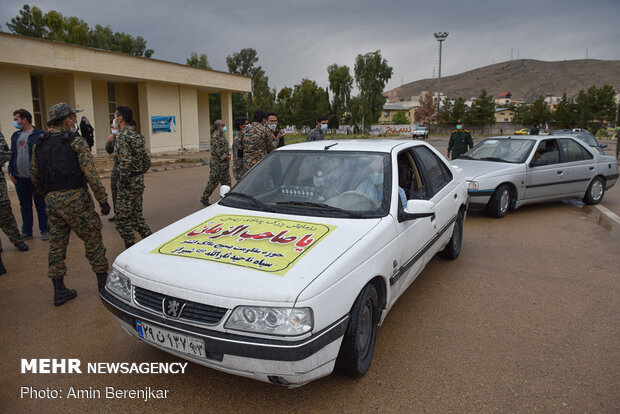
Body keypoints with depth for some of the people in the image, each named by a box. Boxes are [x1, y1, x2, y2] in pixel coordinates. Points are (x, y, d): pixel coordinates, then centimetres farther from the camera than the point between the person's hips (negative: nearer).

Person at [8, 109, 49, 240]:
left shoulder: (39, 135, -6)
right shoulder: (15, 136, 12)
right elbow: (12, 154, 16)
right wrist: (11, 172, 8)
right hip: (19, 178, 6)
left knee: (40, 205, 4)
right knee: (25, 205, 13)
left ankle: (45, 230, 13)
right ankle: (26, 232, 22)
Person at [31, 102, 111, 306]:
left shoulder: (39, 145, 11)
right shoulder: (76, 142, -8)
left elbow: (34, 175, 17)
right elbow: (91, 174, -15)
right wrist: (103, 200, -12)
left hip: (52, 201, 6)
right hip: (75, 199, -6)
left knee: (57, 243, 12)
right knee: (93, 240, 5)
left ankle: (59, 291, 18)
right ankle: (104, 284, 13)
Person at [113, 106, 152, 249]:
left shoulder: (123, 136, -15)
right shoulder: (137, 136, 12)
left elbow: (125, 163, -24)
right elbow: (147, 161, 14)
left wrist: (122, 183, -15)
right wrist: (139, 174, 16)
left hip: (128, 185, -9)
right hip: (139, 182, 9)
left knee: (123, 220, 1)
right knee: (137, 216, 18)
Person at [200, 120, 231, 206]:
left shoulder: (222, 135, 16)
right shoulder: (215, 136, -14)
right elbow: (217, 150, -21)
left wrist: (228, 154, 6)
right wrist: (225, 157, -17)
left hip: (224, 163, 9)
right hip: (217, 163, -9)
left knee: (226, 181, 10)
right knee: (213, 182, -3)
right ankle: (204, 198, 9)